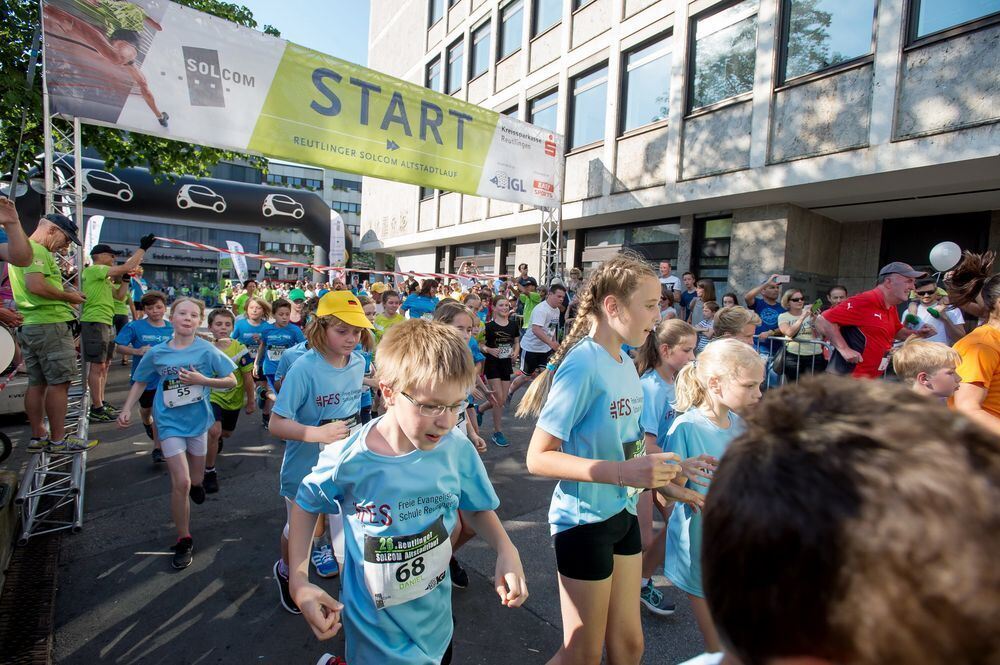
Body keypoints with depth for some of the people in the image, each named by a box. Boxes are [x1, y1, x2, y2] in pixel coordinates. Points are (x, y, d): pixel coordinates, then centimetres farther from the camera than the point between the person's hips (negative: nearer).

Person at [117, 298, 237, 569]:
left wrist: (202, 380, -22)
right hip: (170, 423, -1)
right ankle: (184, 541, 10)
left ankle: (195, 484, 56)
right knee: (181, 482, -9)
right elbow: (140, 382, 8)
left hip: (198, 421, 1)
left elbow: (231, 381, -10)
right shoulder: (156, 353, -7)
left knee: (195, 482, 16)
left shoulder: (206, 350, -12)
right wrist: (126, 410, -1)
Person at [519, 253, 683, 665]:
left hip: (623, 512, 8)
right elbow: (538, 458, -24)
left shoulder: (625, 363, 2)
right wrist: (622, 473, -31)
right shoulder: (582, 365, -22)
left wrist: (660, 469, 3)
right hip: (584, 519, -7)